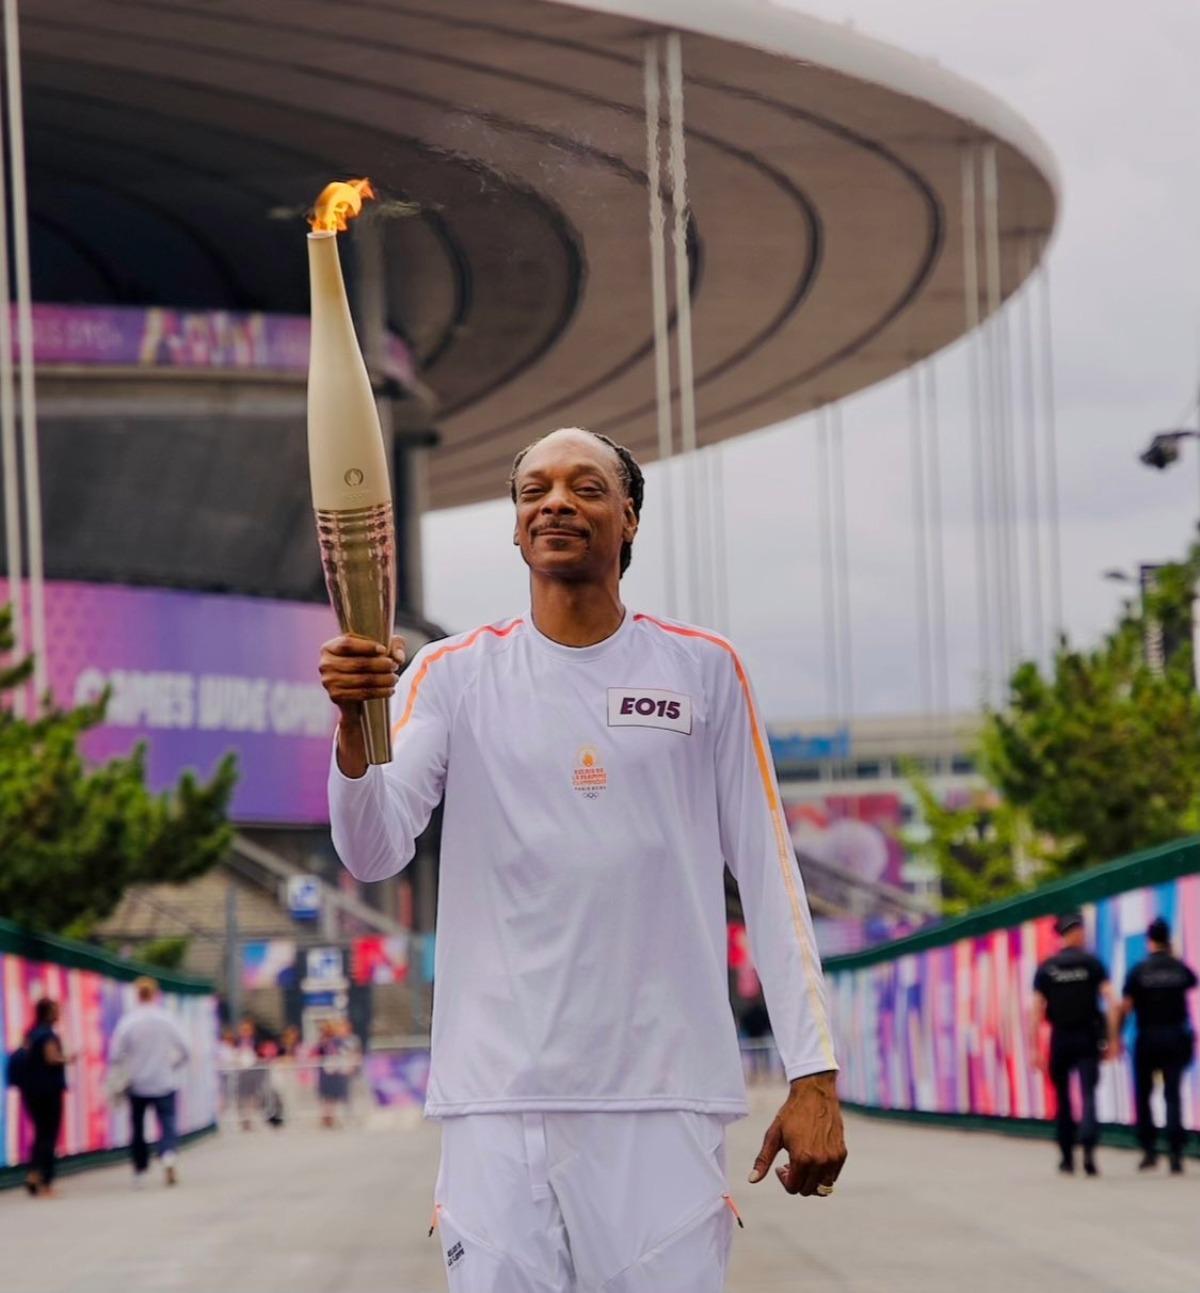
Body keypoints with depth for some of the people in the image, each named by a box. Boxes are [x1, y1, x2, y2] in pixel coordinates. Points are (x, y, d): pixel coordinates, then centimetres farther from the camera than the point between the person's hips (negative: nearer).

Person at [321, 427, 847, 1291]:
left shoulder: (705, 670, 8)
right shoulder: (453, 675, 7)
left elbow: (767, 873, 8)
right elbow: (374, 855, -4)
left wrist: (814, 1074, 1)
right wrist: (355, 726, -24)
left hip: (668, 1098, 0)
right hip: (500, 1097, 0)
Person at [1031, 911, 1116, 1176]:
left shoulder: (1046, 968, 2)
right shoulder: (1092, 963, -1)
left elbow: (1037, 1010, -2)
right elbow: (1110, 1000, -9)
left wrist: (1035, 1048, -1)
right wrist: (1113, 1038, -6)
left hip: (1060, 1038, 1)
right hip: (1088, 1037, -1)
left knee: (1062, 1098, 13)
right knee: (1088, 1094, -5)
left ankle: (1067, 1157, 17)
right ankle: (1088, 1147, -28)